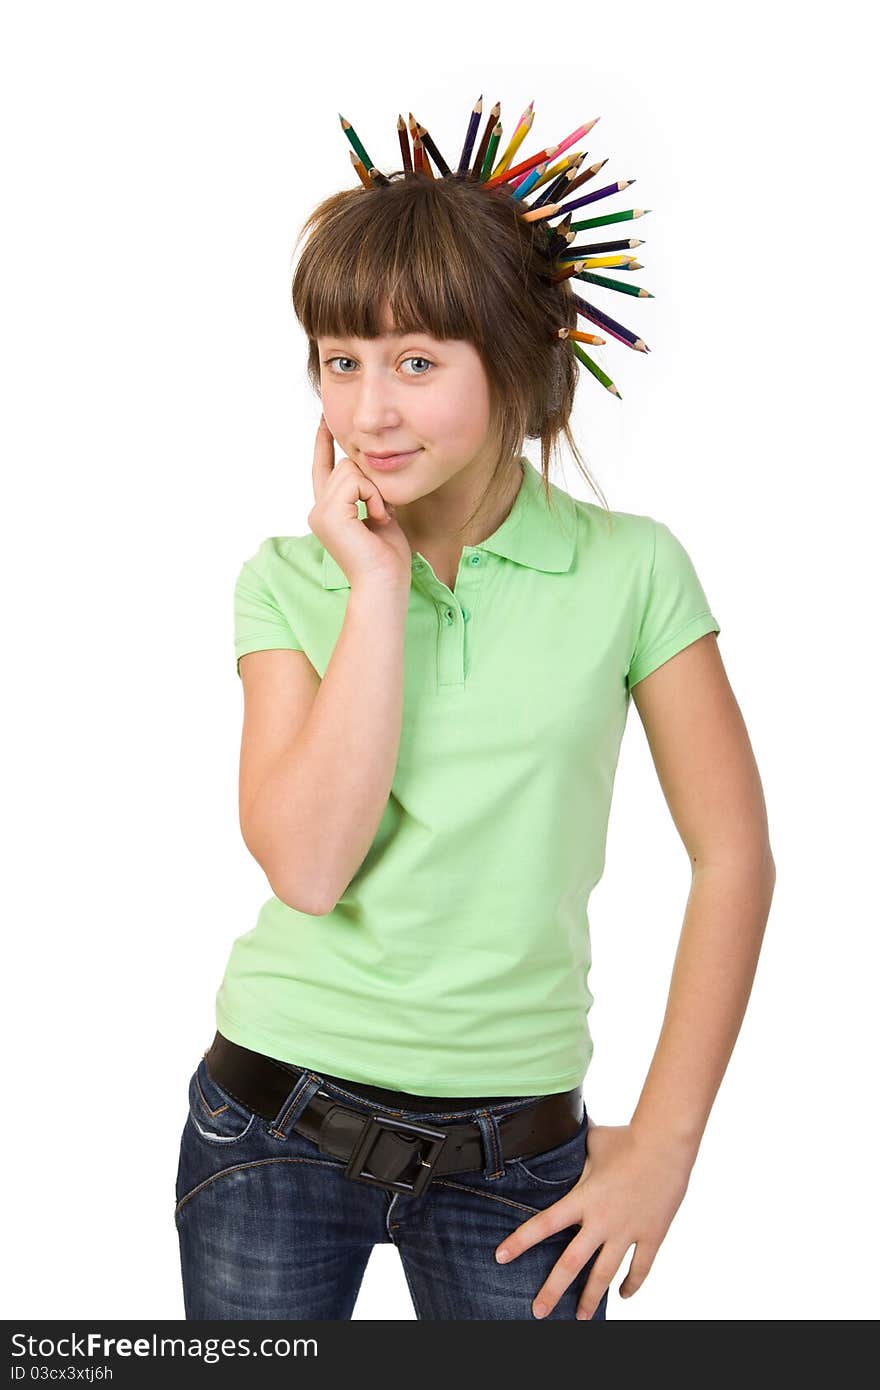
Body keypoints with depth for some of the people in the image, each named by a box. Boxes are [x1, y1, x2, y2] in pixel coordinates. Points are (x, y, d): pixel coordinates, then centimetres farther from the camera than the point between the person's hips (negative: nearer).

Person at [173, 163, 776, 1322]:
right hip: (274, 1120, 1)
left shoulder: (632, 569, -6)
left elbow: (733, 858, -2)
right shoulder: (289, 581, -2)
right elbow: (308, 865, -15)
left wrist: (665, 1140, -3)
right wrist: (378, 588, -15)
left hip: (511, 1156, -1)